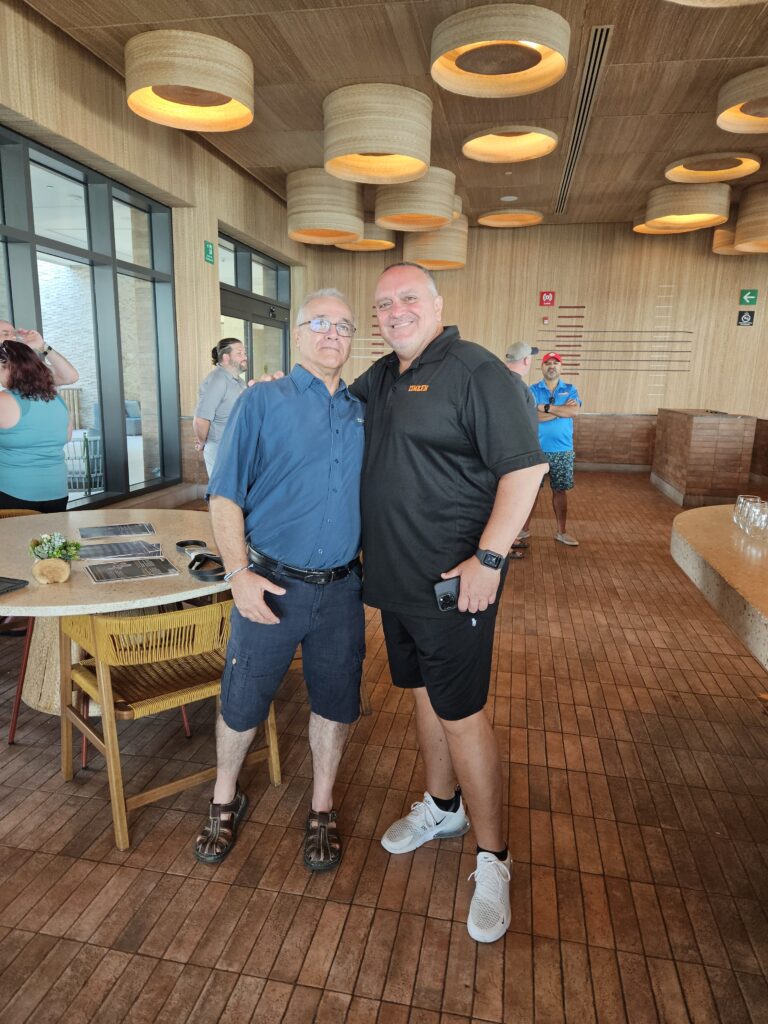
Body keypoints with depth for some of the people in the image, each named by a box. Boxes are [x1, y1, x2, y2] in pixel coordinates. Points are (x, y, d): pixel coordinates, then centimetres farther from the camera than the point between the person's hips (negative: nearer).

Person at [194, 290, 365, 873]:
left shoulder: (363, 413, 8)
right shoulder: (263, 402, -3)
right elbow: (226, 497, -6)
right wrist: (239, 573, -15)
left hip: (341, 589, 3)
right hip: (272, 585, -3)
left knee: (335, 703, 13)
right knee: (243, 702, 11)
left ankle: (322, 810, 36)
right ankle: (226, 801, 39)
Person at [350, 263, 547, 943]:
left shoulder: (477, 371, -13)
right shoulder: (381, 376, 12)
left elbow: (526, 467, -18)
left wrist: (489, 558, -23)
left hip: (452, 580, -8)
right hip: (394, 575, 8)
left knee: (461, 711, 0)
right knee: (423, 691, 20)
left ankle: (493, 860, 21)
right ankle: (442, 807, 42)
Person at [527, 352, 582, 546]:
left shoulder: (570, 390, 5)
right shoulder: (533, 390, -1)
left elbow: (575, 411, -14)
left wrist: (546, 408, -17)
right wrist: (562, 409, -13)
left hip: (563, 451, 2)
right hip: (537, 450, -2)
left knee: (560, 491, 9)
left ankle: (561, 532, 19)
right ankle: (524, 529, 18)